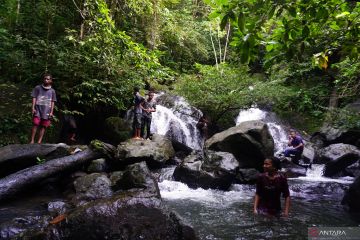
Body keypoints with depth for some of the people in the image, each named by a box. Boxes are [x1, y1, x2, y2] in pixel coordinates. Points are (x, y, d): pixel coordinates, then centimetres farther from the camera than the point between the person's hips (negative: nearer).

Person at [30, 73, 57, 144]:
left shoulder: (52, 91, 10)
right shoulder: (38, 88, 6)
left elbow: (52, 102, 10)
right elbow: (34, 98, 5)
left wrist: (51, 112, 4)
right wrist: (33, 108, -3)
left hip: (47, 111, 2)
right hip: (38, 109, -1)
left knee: (43, 126, 1)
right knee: (35, 124, -9)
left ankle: (39, 141, 6)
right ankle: (32, 140, -3)